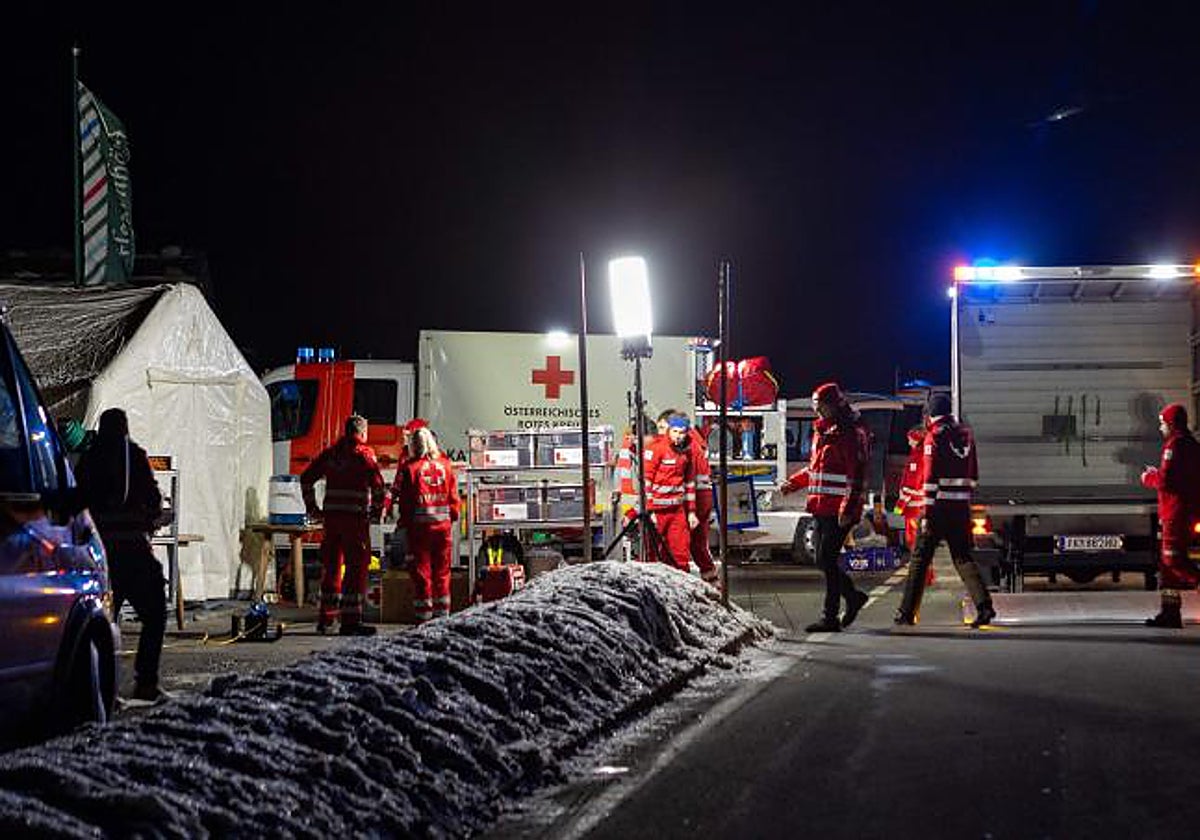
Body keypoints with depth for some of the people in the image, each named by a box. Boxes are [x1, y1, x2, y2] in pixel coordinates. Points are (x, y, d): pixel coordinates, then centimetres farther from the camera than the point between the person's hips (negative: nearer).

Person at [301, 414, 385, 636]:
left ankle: (326, 618, 20)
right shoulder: (364, 454, -3)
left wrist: (312, 507, 20)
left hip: (331, 516, 6)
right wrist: (377, 510, -4)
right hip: (355, 517, -6)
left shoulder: (330, 453, 14)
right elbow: (377, 482, -16)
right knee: (357, 567, -3)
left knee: (331, 566, 15)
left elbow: (306, 478, 16)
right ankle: (351, 620, -8)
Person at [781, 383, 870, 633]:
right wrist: (794, 482, 18)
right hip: (821, 508, 9)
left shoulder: (851, 434, -10)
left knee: (827, 561, -8)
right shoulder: (822, 431, 18)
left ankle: (830, 618, 0)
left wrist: (848, 508, -22)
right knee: (823, 560, 10)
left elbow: (857, 476, -16)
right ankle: (853, 596, 27)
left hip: (838, 511, -9)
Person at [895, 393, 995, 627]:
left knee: (920, 559, 3)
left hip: (939, 508, -6)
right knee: (963, 557, 9)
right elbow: (973, 476, 16)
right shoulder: (965, 435, 12)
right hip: (961, 508, 6)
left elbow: (930, 478, -15)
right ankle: (984, 605, -6)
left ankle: (907, 612, 7)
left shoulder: (934, 436, -9)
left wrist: (927, 513, -15)